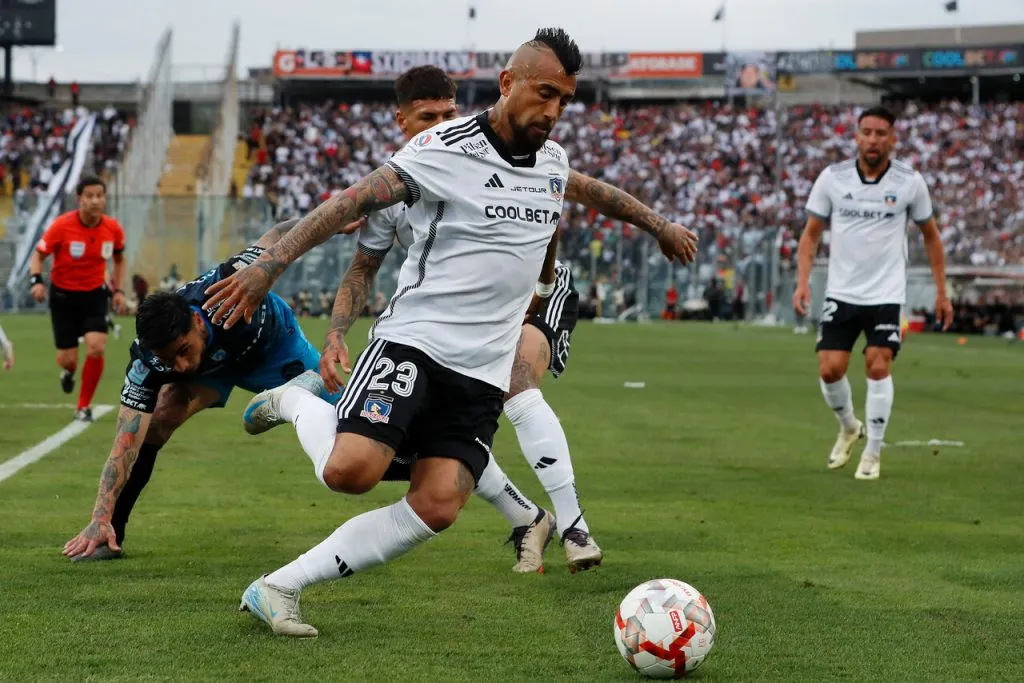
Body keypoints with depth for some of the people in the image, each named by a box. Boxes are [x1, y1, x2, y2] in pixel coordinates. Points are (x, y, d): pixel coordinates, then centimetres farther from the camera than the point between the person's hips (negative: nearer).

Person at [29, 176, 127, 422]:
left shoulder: (113, 229, -7)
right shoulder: (61, 226, -18)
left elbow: (119, 259, 13)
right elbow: (38, 255, -9)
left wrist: (118, 290, 3)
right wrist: (37, 280, -27)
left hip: (94, 295, 2)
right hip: (63, 296, -2)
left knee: (96, 348, -18)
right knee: (67, 360, -2)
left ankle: (84, 406, 2)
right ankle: (69, 372, 40)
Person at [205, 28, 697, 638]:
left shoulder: (555, 162, 11)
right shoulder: (447, 149, -10)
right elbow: (352, 203, -15)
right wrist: (269, 266, -21)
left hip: (485, 370, 6)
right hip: (413, 341, -6)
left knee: (438, 506, -11)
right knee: (352, 469, -26)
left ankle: (278, 588, -3)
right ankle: (297, 406, 10)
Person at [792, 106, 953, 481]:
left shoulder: (910, 182, -5)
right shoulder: (832, 177, -4)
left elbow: (930, 235, 8)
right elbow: (811, 232, 4)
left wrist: (941, 292, 6)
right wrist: (803, 281, -9)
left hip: (886, 294, -1)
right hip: (841, 292, 1)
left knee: (878, 366, -13)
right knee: (830, 369, -6)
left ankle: (873, 453, 3)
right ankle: (848, 426, 25)